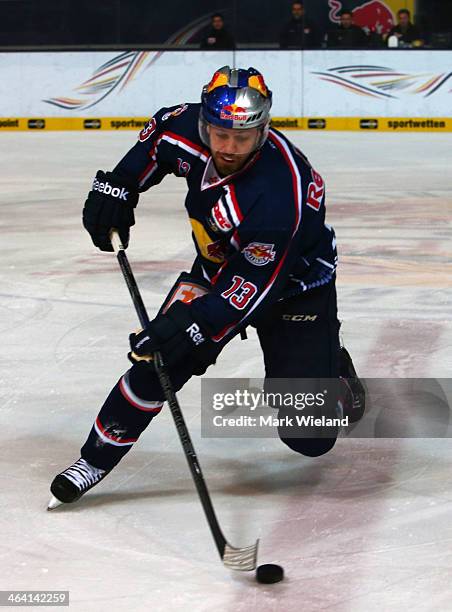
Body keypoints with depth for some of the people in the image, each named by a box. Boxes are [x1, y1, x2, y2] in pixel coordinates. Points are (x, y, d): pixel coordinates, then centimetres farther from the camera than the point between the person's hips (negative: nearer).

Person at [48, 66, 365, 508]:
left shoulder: (280, 192, -39)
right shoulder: (190, 127, -21)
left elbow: (252, 286, -35)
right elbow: (160, 135, 5)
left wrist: (195, 325, -42)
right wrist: (118, 185, -3)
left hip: (295, 284, -5)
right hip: (219, 266, 5)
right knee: (159, 359, -16)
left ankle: (331, 371, 26)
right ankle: (96, 459, -1)